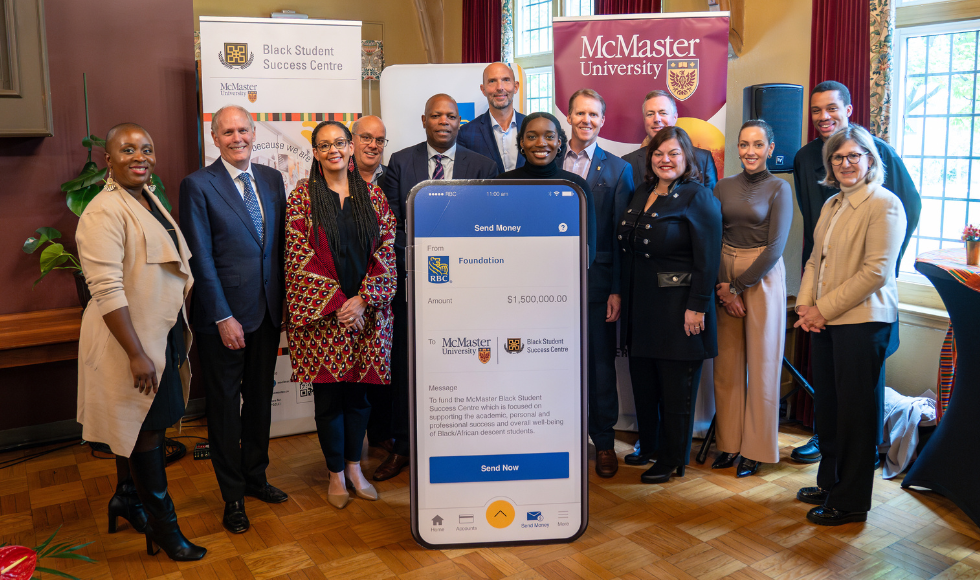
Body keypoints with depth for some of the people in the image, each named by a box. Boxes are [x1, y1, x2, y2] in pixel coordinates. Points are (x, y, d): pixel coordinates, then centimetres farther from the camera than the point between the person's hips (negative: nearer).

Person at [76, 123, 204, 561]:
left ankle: (126, 499, 40)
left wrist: (181, 326, 17)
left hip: (163, 332, 8)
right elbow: (107, 290, -24)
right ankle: (163, 526, 18)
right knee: (145, 429, 4)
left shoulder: (149, 199, 9)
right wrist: (137, 354, -25)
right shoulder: (104, 211, -19)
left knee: (140, 424, 20)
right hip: (131, 337, -8)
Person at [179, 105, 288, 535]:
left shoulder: (272, 179, 8)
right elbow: (201, 258, -11)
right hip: (223, 314, -5)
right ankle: (232, 495, 23)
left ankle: (255, 477, 35)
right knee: (225, 404, 8)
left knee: (260, 398, 16)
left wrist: (284, 301, 5)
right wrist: (224, 317, -14)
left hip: (268, 311, 5)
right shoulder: (198, 185, -8)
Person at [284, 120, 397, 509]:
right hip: (320, 313, -2)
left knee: (358, 390, 9)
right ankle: (336, 474, 20)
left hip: (366, 311, 2)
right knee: (328, 393, 4)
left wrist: (363, 299, -9)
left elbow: (387, 249, 1)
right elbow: (299, 256, -7)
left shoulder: (371, 194, 7)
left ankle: (354, 467, 26)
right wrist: (336, 301, -12)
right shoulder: (302, 196, 0)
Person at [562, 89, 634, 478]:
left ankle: (604, 442, 20)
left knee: (600, 362, 6)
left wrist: (617, 290, -7)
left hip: (596, 279, -1)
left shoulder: (617, 169, 3)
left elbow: (622, 235, -1)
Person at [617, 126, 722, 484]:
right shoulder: (642, 196, 13)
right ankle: (647, 446, 29)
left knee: (676, 388, 4)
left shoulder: (698, 197, -8)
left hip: (678, 309, -7)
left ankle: (672, 461, 17)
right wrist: (622, 296, 13)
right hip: (641, 307, 7)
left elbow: (708, 259, -14)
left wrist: (697, 306, -18)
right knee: (643, 382, 13)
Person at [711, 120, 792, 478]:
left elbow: (775, 247, -9)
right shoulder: (723, 188, 7)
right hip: (723, 278, 4)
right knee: (727, 363, 6)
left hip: (762, 278, -3)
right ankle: (729, 443, 18)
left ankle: (755, 448, 14)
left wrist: (738, 285, -11)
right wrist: (722, 286, -8)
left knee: (760, 364, 3)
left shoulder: (779, 189, -3)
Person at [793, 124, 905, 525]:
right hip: (824, 322, 7)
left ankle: (850, 501, 15)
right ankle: (830, 483, 30)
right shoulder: (831, 205, 15)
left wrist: (824, 309, -14)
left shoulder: (884, 204, -9)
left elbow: (877, 271, -16)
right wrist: (805, 305, 1)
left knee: (853, 410, 2)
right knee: (825, 405, 13)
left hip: (862, 321, -7)